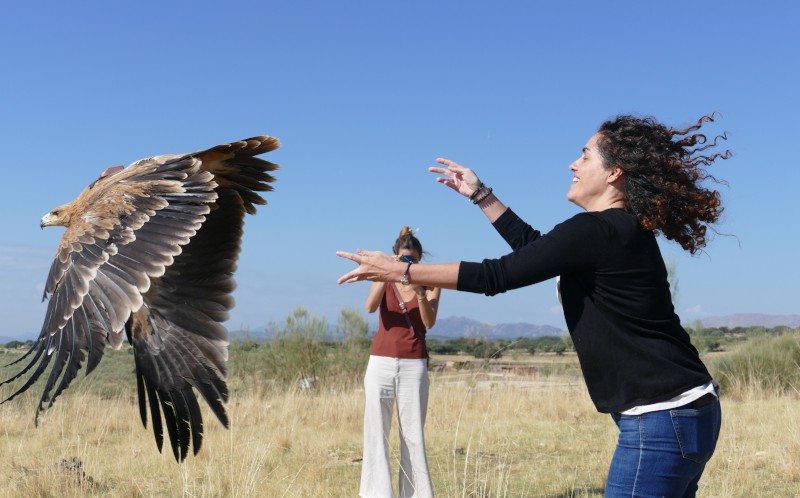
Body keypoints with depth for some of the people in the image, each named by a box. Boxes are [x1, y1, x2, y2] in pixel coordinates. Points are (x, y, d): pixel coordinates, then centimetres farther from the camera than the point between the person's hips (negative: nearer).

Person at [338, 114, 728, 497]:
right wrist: (480, 194, 27)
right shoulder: (620, 231, 14)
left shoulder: (595, 231, -16)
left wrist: (400, 271, -6)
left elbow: (496, 276, -13)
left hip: (663, 419, -10)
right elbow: (534, 247, 27)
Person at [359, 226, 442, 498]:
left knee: (413, 435, -1)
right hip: (381, 363, 1)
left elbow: (430, 322, -11)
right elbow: (370, 307, -14)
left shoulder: (430, 284, 5)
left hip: (414, 365, 0)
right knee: (376, 431, -4)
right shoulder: (383, 281, 7)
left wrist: (420, 291, -27)